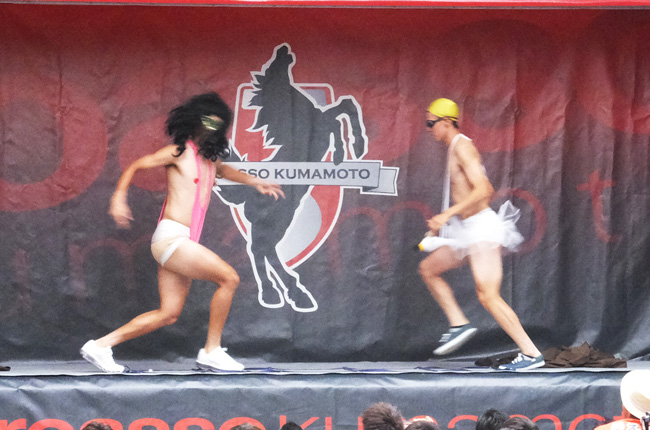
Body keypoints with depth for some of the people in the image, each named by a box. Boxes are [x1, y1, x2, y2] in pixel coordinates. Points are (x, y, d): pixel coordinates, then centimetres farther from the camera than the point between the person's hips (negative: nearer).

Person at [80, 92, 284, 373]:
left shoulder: (209, 158, 18)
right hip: (171, 237, -9)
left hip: (181, 244, 9)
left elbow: (224, 170, 43)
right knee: (229, 278, -14)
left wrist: (255, 183, 37)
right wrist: (119, 198, -12)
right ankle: (212, 352, -6)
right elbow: (135, 166, 0)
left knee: (169, 313, 6)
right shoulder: (180, 151, -5)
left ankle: (102, 345, 8)